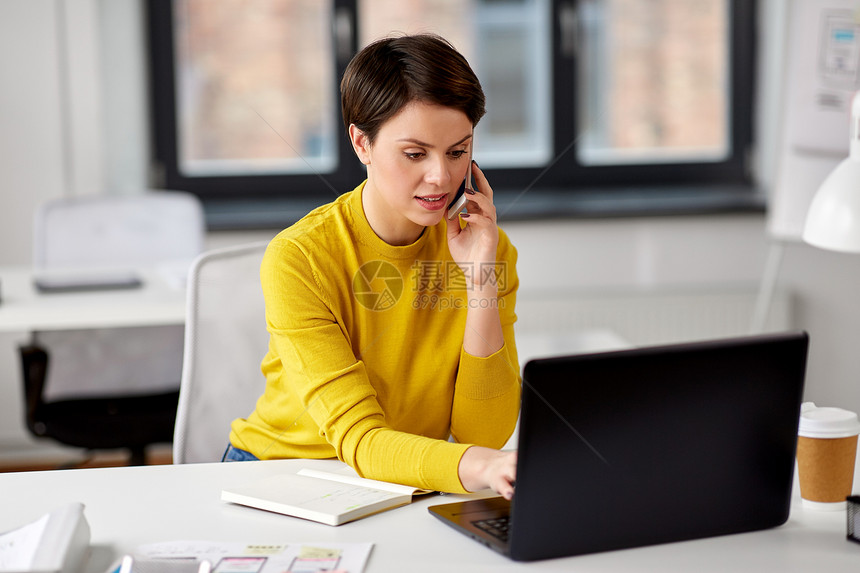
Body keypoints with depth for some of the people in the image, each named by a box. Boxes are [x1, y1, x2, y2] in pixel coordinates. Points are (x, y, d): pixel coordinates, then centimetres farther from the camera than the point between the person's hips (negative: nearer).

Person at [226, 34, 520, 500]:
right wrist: (483, 467, -44)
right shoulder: (298, 259, -18)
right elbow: (359, 439, -26)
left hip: (408, 485, 2)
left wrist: (481, 284, -20)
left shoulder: (489, 251, -4)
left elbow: (483, 433, -10)